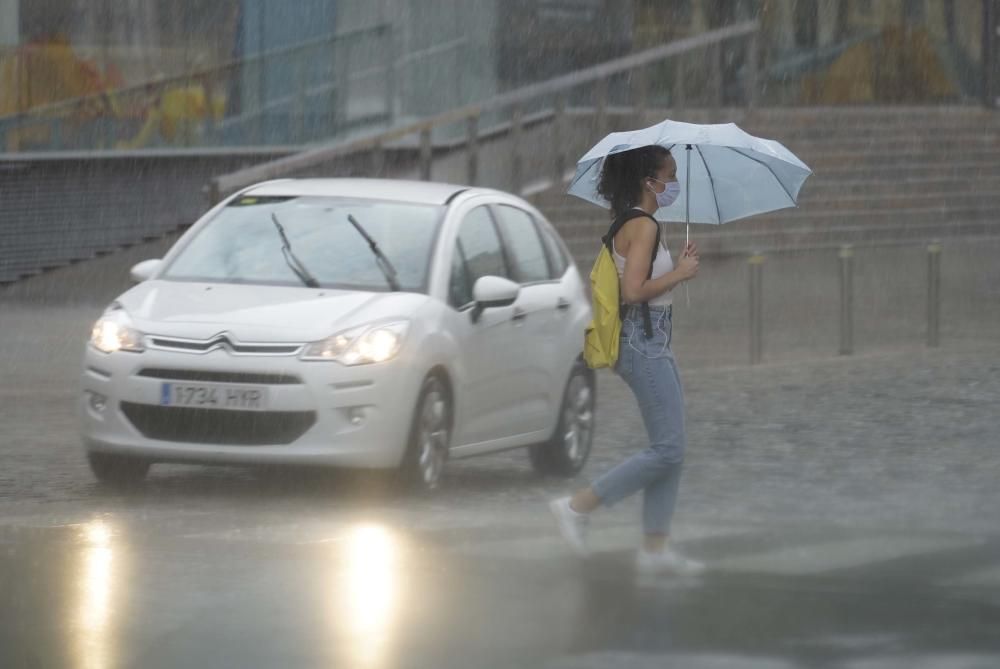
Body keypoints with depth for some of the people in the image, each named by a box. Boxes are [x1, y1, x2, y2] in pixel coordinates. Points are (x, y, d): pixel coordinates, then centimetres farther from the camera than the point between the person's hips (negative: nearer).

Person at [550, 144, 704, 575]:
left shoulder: (629, 226, 16)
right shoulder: (644, 226, -15)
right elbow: (634, 292, -23)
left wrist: (678, 266, 15)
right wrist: (679, 274, -12)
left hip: (653, 344, 11)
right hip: (644, 344, -11)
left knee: (671, 450, 9)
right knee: (668, 450, -10)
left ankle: (656, 548, 9)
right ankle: (577, 507, -7)